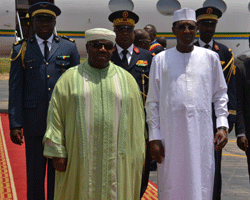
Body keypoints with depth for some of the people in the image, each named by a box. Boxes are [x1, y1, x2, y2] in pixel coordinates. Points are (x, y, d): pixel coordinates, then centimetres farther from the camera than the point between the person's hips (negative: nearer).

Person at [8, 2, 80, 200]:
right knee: (35, 174, 5)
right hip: (34, 123, 0)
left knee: (59, 172, 7)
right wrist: (15, 124, -5)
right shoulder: (21, 50, 5)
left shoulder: (69, 48, 8)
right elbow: (15, 89, 2)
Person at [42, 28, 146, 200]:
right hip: (79, 157, -1)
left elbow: (136, 121, 9)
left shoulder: (127, 79, 8)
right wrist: (58, 153, -5)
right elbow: (56, 117, 2)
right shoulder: (70, 78, 4)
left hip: (116, 158, 1)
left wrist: (137, 159, 5)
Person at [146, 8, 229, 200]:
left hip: (202, 134, 1)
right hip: (170, 135, 0)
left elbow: (220, 94, 13)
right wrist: (154, 137, 0)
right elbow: (152, 102, 5)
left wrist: (222, 125, 1)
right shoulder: (161, 59, 4)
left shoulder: (210, 57, 7)